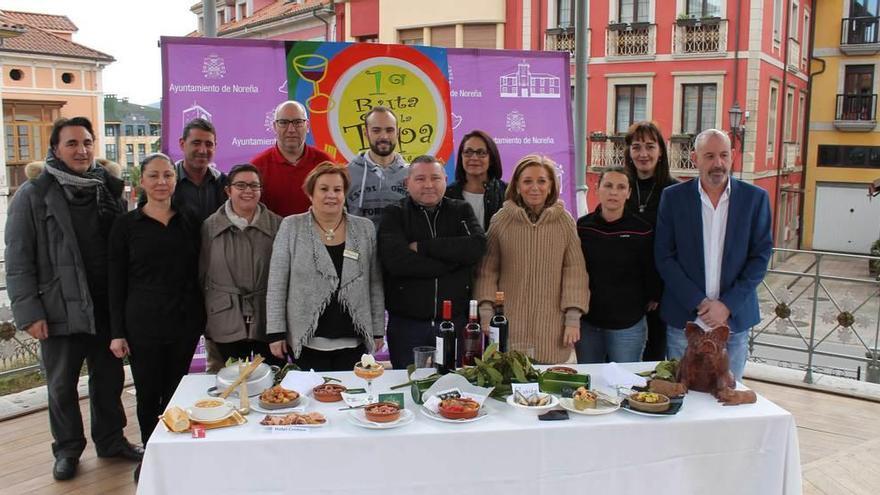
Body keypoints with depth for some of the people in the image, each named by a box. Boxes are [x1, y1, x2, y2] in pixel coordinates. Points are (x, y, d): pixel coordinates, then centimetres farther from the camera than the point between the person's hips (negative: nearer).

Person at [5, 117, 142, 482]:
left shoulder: (108, 189, 6)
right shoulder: (34, 194, -4)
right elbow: (18, 260, -6)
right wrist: (28, 312, -11)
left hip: (107, 307, 3)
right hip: (60, 310, -3)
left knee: (109, 379, 15)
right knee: (62, 386, 11)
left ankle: (111, 440, 32)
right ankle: (67, 449, 29)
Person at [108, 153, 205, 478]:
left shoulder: (189, 222, 5)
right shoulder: (126, 225, -1)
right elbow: (116, 283, -1)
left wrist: (203, 319, 6)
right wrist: (117, 332, -4)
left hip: (185, 322, 2)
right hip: (143, 323, -2)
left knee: (175, 391, 9)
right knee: (148, 394, 7)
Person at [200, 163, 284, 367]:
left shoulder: (277, 225, 0)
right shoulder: (210, 226, 3)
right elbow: (201, 274, 8)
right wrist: (203, 320, 9)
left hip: (268, 320, -1)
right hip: (227, 322, 1)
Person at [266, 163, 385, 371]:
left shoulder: (365, 228, 5)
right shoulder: (291, 227, 0)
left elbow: (375, 284, 7)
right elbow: (276, 285, 0)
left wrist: (378, 331, 5)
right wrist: (276, 332, -4)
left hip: (354, 342, 2)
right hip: (307, 342, -1)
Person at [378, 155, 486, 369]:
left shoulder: (462, 211, 8)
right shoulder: (394, 215, 2)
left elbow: (477, 247, -12)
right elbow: (395, 261, -17)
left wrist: (422, 246, -13)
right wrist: (452, 259, -13)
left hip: (456, 321, 2)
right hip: (406, 323, -1)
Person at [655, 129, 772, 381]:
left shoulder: (755, 198, 2)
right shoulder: (673, 197, 0)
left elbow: (761, 256, 0)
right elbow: (664, 257, -3)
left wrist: (727, 305, -9)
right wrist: (699, 303, -11)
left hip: (734, 319, 1)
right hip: (684, 318, 0)